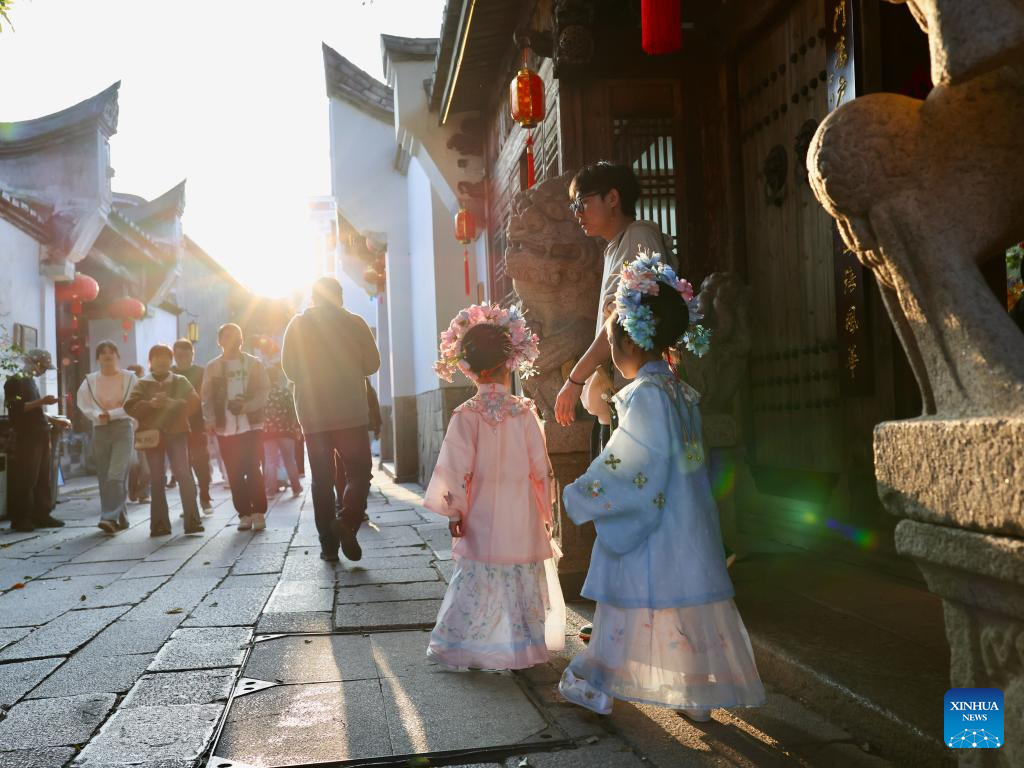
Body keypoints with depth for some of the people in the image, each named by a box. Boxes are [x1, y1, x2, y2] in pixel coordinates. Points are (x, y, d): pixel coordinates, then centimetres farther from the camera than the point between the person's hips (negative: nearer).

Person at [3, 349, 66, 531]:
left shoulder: (31, 381, 20)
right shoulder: (15, 380, -7)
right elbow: (16, 408, -18)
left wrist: (53, 420, 21)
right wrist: (41, 401, -23)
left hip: (40, 436, 9)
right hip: (26, 437, -9)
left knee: (43, 478, 7)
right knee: (25, 479, -8)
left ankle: (41, 515, 11)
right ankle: (20, 518, -3)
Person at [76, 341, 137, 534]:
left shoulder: (129, 378, 1)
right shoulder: (90, 380, 9)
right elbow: (84, 404, 3)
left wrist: (111, 414, -14)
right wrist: (98, 415, -15)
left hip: (123, 428, -4)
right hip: (100, 430, 4)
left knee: (116, 476, -15)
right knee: (104, 478, 6)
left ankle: (110, 518, -18)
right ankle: (120, 518, 16)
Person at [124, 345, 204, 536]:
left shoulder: (180, 381, 9)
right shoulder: (142, 384, 10)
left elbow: (193, 402, -3)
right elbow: (130, 407, -2)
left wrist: (172, 403, -18)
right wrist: (150, 404, -18)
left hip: (176, 432, -1)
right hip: (152, 434, 1)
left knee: (184, 474, -10)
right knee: (156, 479, 3)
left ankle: (192, 521, -8)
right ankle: (159, 524, 8)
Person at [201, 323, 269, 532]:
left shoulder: (254, 363, 6)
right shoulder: (212, 367, 8)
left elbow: (264, 391, 0)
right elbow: (207, 398, 5)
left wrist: (246, 406, -15)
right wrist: (211, 420, -9)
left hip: (251, 424, -1)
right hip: (226, 427, 1)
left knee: (253, 469, -7)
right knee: (235, 474, 2)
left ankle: (258, 513, -1)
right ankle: (244, 514, 9)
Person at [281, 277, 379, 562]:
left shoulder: (297, 325, 4)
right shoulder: (354, 322, 2)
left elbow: (290, 369, 6)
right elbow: (372, 364, 4)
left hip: (312, 412, 2)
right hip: (350, 411, -2)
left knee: (321, 477, 8)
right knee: (359, 470, 6)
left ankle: (328, 544, 7)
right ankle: (348, 521, -19)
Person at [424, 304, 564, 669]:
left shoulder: (466, 416, -10)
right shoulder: (525, 412, -6)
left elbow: (458, 470, -10)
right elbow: (541, 467, -1)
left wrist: (454, 512, 0)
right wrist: (545, 511, 10)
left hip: (482, 520, -1)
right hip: (523, 518, 1)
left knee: (479, 585, 6)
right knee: (524, 583, 11)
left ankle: (467, 649, 11)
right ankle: (526, 645, 20)